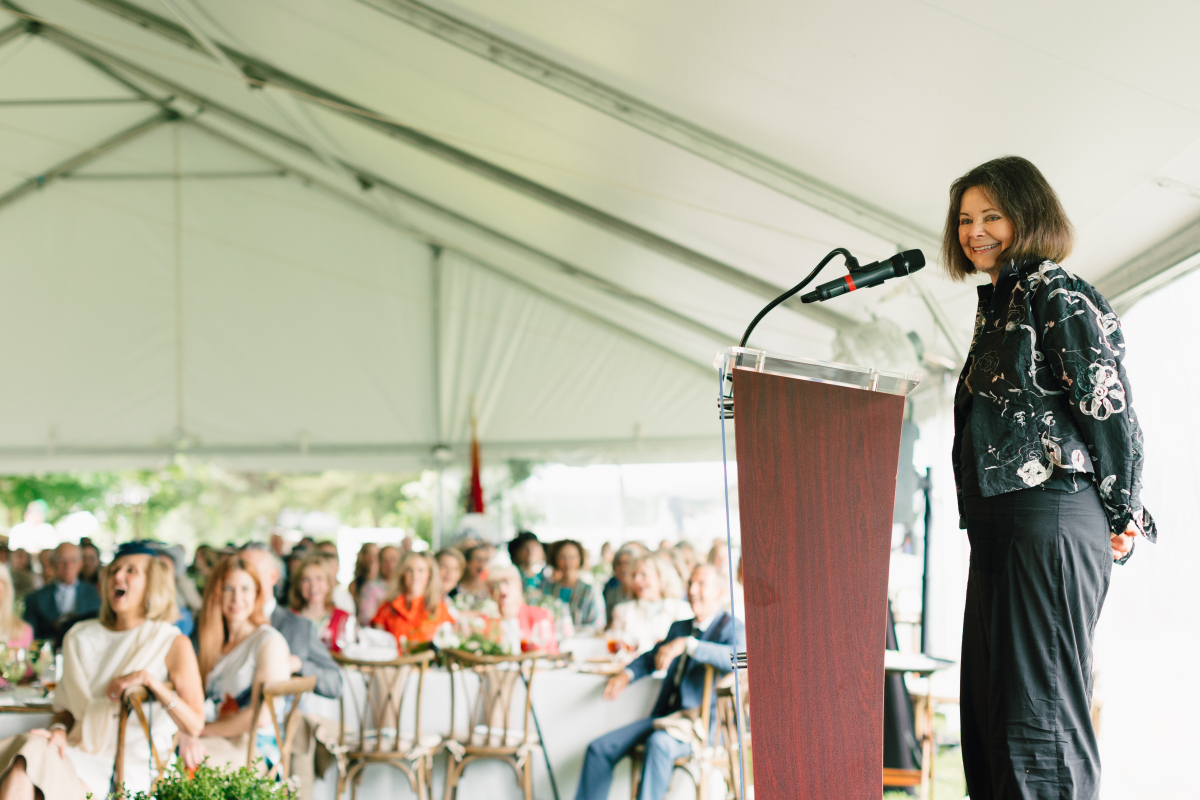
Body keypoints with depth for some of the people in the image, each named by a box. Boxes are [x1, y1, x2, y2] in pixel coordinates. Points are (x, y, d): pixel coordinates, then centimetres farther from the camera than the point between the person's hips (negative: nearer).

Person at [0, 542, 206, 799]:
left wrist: (148, 680, -14)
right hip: (80, 754, 5)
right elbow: (66, 706, 20)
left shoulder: (173, 644, 5)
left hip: (130, 770, -4)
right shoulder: (80, 638, 19)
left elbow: (194, 724, -3)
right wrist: (58, 729, -4)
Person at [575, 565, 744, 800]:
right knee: (599, 748, -8)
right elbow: (652, 657, 33)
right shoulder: (679, 627, 22)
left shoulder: (731, 628, -1)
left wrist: (687, 644, -31)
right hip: (665, 716, 7)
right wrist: (626, 674, 11)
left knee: (659, 743, -38)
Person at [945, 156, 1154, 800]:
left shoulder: (1059, 296, -7)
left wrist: (1122, 519, -8)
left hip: (1051, 519, -10)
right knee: (988, 708, 9)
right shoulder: (995, 304, 21)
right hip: (998, 527, 10)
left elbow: (1110, 410, -12)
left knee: (1039, 719, -11)